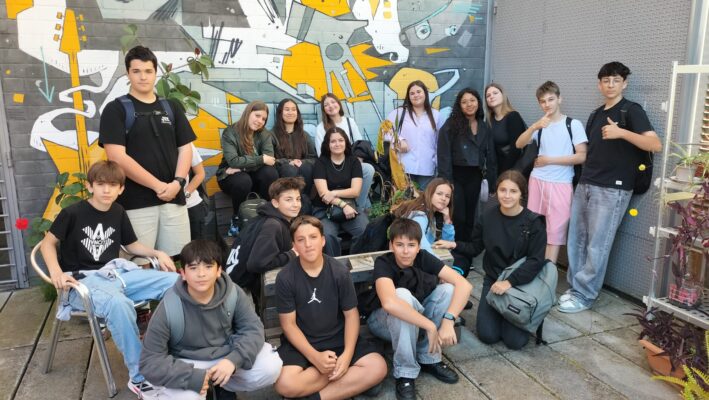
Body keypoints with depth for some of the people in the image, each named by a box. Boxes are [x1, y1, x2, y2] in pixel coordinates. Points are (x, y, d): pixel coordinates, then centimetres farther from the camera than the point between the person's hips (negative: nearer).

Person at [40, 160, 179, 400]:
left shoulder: (118, 212, 10)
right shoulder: (73, 213, -4)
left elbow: (132, 245, 22)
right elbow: (47, 243, 4)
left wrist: (158, 253, 5)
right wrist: (56, 273, -13)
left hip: (117, 273, 5)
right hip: (84, 280, -5)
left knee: (176, 282, -16)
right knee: (119, 304, -41)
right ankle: (140, 378, -27)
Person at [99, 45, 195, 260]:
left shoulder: (171, 107, 14)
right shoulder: (116, 109, 1)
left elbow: (185, 148, 10)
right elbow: (117, 157, -9)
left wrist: (178, 181, -7)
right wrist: (157, 185, -13)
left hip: (173, 199, 4)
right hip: (136, 203, -4)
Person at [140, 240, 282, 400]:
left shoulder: (233, 293, -16)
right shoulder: (168, 309, -23)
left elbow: (252, 328, -10)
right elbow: (150, 361, -19)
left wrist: (234, 359, -30)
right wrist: (193, 377, -30)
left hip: (227, 354, 3)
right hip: (189, 363, -2)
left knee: (271, 367, -16)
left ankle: (224, 386, 13)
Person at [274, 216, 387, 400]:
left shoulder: (340, 272, -10)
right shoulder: (285, 278, -13)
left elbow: (351, 315, -4)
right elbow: (288, 324, -9)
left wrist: (347, 354, -19)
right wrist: (315, 357, -20)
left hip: (338, 339, 2)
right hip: (301, 343, -1)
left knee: (378, 367, -19)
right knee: (285, 384, -30)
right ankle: (353, 383, -12)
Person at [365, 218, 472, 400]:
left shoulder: (423, 257, -17)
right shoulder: (383, 263, -28)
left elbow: (464, 285, -26)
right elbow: (390, 303, -48)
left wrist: (448, 320, -39)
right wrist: (430, 326, -43)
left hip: (415, 318, 4)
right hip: (384, 321, -4)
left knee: (447, 289, -21)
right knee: (403, 295, -36)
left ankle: (428, 358, -8)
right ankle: (405, 372, -22)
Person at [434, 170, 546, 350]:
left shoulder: (534, 222, -11)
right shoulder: (487, 217, -2)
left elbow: (536, 260, -15)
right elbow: (475, 248, 8)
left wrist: (510, 282, -25)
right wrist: (454, 245, -11)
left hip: (522, 284, -2)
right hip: (493, 281, 2)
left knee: (515, 341, -10)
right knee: (487, 335, -9)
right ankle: (498, 312, 23)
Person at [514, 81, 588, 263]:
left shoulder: (574, 124, -1)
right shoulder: (539, 125, 11)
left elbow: (581, 156, -7)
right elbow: (519, 144, -5)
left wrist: (549, 160, -8)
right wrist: (535, 127, -21)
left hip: (561, 184, -4)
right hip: (537, 181, 4)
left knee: (555, 230, -3)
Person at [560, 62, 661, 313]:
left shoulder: (632, 110, -3)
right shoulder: (596, 115, 17)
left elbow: (656, 145, -15)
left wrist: (622, 132, -25)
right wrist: (582, 178, 12)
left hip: (612, 189, -6)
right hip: (585, 185, 7)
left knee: (597, 246, -3)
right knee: (576, 240, 7)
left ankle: (584, 296, 5)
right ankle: (575, 287, 18)